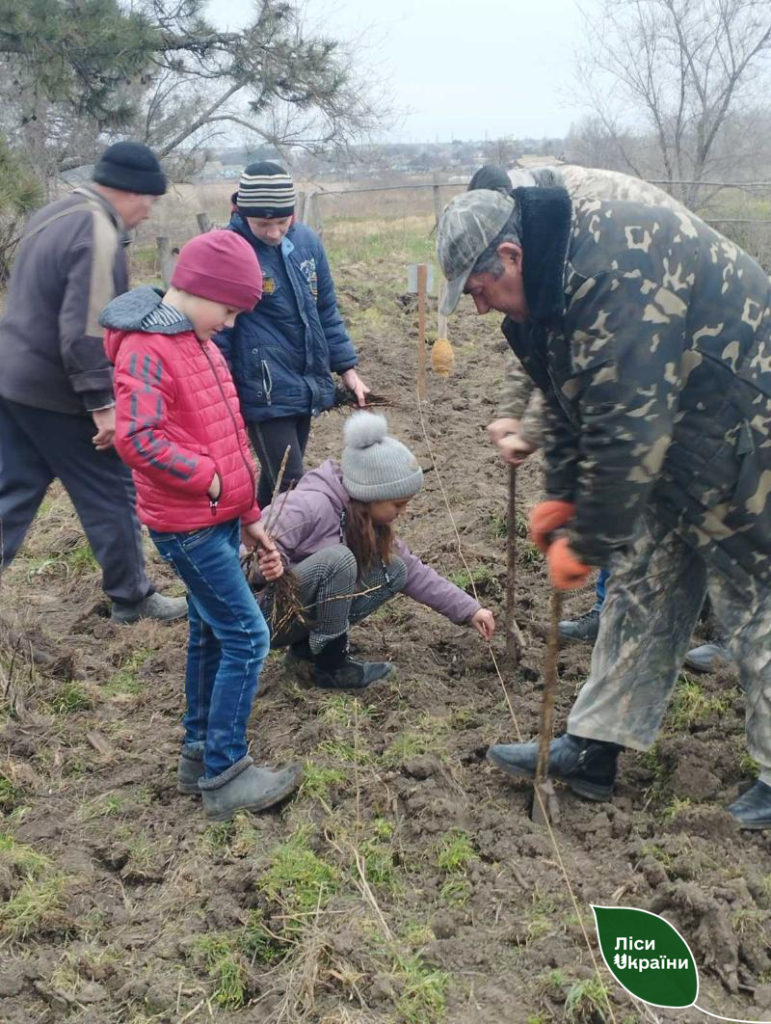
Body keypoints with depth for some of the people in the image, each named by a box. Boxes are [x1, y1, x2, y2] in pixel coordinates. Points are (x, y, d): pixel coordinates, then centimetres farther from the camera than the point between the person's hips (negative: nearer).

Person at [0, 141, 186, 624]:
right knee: (113, 494, 6)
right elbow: (85, 330, -26)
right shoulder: (99, 236, -20)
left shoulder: (53, 215, 11)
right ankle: (132, 597, 20)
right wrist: (102, 403, -23)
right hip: (59, 394, -9)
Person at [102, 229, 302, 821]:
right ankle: (225, 776, 8)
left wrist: (249, 516, 17)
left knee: (212, 634, 17)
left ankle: (200, 753, 31)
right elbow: (136, 438, -28)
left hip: (220, 517, 9)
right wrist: (207, 479, -18)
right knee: (247, 638, -5)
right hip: (189, 526, -9)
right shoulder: (145, 349, -16)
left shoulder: (198, 342, 14)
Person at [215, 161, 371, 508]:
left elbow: (326, 309, 12)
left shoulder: (306, 241, 2)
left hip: (306, 385, 6)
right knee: (290, 485, -4)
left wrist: (346, 368, 11)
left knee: (278, 478, 18)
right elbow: (216, 332, -10)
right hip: (265, 394, -6)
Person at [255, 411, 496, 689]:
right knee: (337, 560, -31)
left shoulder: (371, 523, 1)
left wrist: (469, 609, 4)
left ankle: (307, 649, -1)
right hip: (265, 615, -8)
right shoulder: (309, 506, -25)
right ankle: (330, 664, -15)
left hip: (306, 614, 8)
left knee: (394, 572, -2)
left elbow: (413, 571, 6)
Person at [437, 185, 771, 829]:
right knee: (643, 593, 12)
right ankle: (591, 751, 23)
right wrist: (562, 496, 5)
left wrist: (587, 541, -22)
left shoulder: (616, 272, -29)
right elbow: (571, 401, 12)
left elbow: (627, 430, -31)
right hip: (674, 450, 10)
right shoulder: (553, 279, 4)